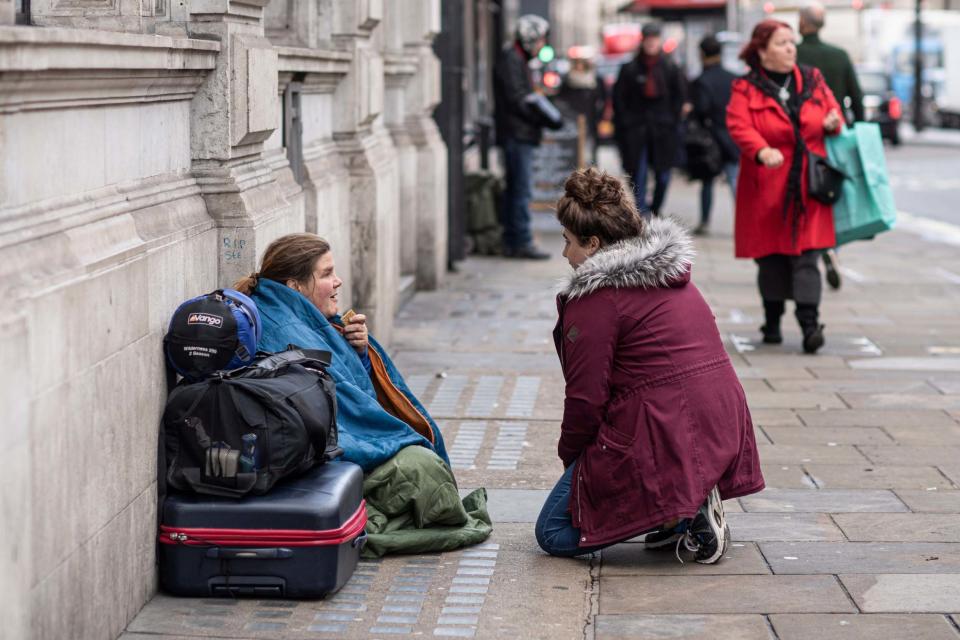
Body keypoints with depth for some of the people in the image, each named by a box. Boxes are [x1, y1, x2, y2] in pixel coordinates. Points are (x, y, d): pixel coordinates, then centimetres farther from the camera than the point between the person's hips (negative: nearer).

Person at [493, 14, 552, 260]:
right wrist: (543, 117, -17)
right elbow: (516, 99, -19)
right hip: (517, 135, -11)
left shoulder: (518, 60, 21)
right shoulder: (510, 60, -12)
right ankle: (522, 242, -10)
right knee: (521, 189, -10)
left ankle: (511, 242, 16)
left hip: (519, 135, 11)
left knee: (514, 189, 12)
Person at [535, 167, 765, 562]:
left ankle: (678, 512, -10)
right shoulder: (673, 277, 17)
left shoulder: (596, 296, -10)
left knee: (553, 533, 5)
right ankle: (690, 499, 16)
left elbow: (587, 397, -10)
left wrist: (569, 455, 8)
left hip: (664, 439, -9)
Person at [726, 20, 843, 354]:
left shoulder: (812, 81, 11)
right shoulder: (746, 89, -1)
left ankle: (810, 323, -12)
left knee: (806, 255, -7)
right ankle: (772, 323, 21)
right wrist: (761, 151, -34)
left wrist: (833, 123, -6)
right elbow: (739, 126, -15)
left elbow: (833, 111, 20)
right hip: (766, 187, -2)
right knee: (770, 256, 6)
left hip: (807, 186, 2)